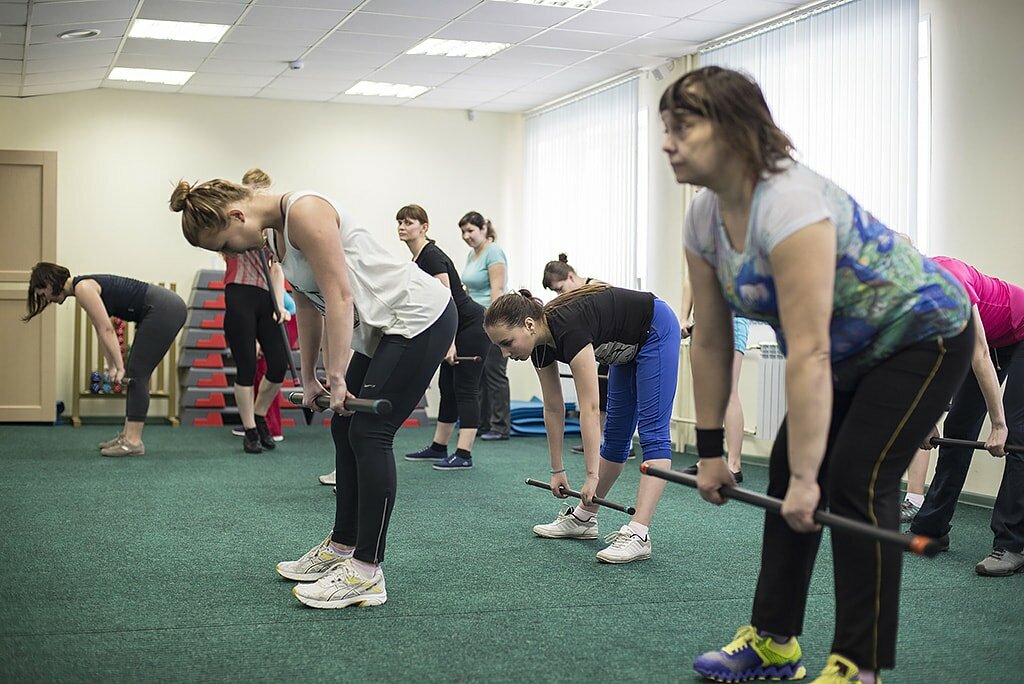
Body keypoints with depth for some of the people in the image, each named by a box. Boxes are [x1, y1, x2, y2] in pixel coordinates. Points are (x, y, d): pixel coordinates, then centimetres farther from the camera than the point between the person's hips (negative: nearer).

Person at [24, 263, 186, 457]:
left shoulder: (83, 288, -12)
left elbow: (107, 330, -15)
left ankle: (133, 441, -1)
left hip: (164, 310, -10)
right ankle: (127, 435, 19)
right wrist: (112, 366, 19)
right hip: (164, 309, 10)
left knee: (136, 375, -5)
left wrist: (119, 367, -12)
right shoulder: (84, 288, 16)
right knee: (134, 374, 13)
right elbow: (102, 332, 20)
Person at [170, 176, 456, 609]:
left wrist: (336, 377, -20)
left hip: (420, 317, -10)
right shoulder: (277, 234, 8)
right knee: (345, 429, 11)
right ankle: (341, 548, 23)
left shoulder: (304, 213, -21)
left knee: (368, 434, -10)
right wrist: (308, 378, 16)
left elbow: (339, 296, -23)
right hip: (383, 327, 10)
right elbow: (308, 306, 15)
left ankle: (366, 574, -6)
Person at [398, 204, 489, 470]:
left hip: (472, 326, -10)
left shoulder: (432, 256, -18)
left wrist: (450, 343, -26)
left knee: (465, 388, -10)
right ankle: (438, 448, 20)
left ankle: (464, 455, -10)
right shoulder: (417, 260, 11)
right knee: (447, 386, 13)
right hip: (457, 329, 10)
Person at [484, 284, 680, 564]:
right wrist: (557, 470, 4)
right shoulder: (542, 344, -10)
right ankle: (584, 519, 17)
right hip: (629, 346, 9)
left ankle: (638, 535, -24)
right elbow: (553, 409, 1)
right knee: (615, 434, 12)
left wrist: (592, 476, -33)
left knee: (652, 432, -16)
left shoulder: (569, 329, -34)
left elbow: (589, 409, -35)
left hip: (655, 330, -9)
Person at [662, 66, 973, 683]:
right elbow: (711, 342, -2)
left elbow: (808, 353, -37)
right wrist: (711, 451, 0)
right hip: (853, 353, 8)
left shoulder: (787, 204, -35)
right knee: (787, 473, 3)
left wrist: (806, 477, -36)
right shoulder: (705, 221, -8)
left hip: (923, 335, -8)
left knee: (855, 482, -15)